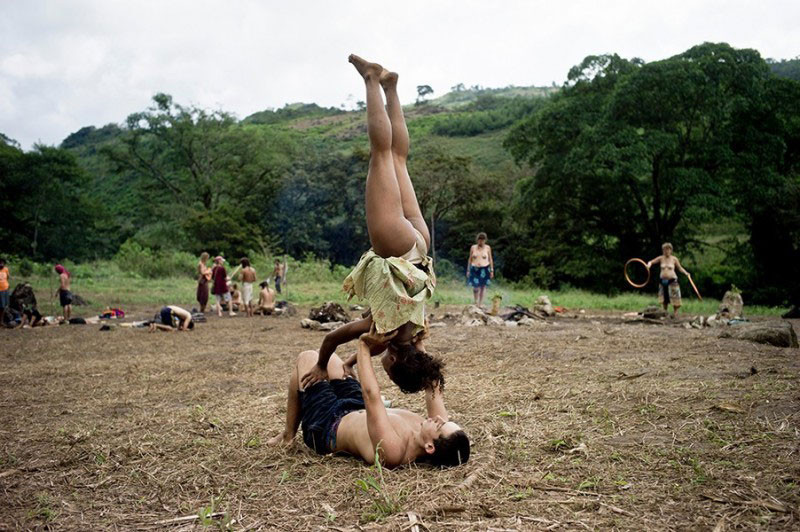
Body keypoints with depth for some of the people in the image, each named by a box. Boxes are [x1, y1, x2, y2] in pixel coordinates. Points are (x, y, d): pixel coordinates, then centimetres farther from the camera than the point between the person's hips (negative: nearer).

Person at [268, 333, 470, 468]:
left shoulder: (392, 451, -47)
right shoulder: (440, 440, -27)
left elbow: (371, 396, -44)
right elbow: (435, 391, -13)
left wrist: (364, 347, -36)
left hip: (326, 425, -7)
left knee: (307, 358, 9)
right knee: (329, 358, 21)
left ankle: (288, 436, 26)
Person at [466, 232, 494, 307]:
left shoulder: (487, 248, 1)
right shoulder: (473, 247, 2)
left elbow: (490, 259, 5)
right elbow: (470, 259, 7)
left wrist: (492, 270, 2)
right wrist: (468, 270, 5)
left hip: (484, 269, 0)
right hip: (475, 269, 0)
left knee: (483, 286, 3)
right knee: (476, 287, -6)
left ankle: (480, 303, 15)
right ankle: (475, 302, 15)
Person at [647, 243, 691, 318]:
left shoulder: (674, 259, -2)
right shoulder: (661, 258, 2)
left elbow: (680, 268, 6)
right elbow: (651, 262, 0)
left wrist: (686, 273, -9)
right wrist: (649, 264, -23)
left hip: (672, 280, -3)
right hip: (663, 280, 3)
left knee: (674, 297, -4)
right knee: (663, 298, 8)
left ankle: (675, 312, 8)